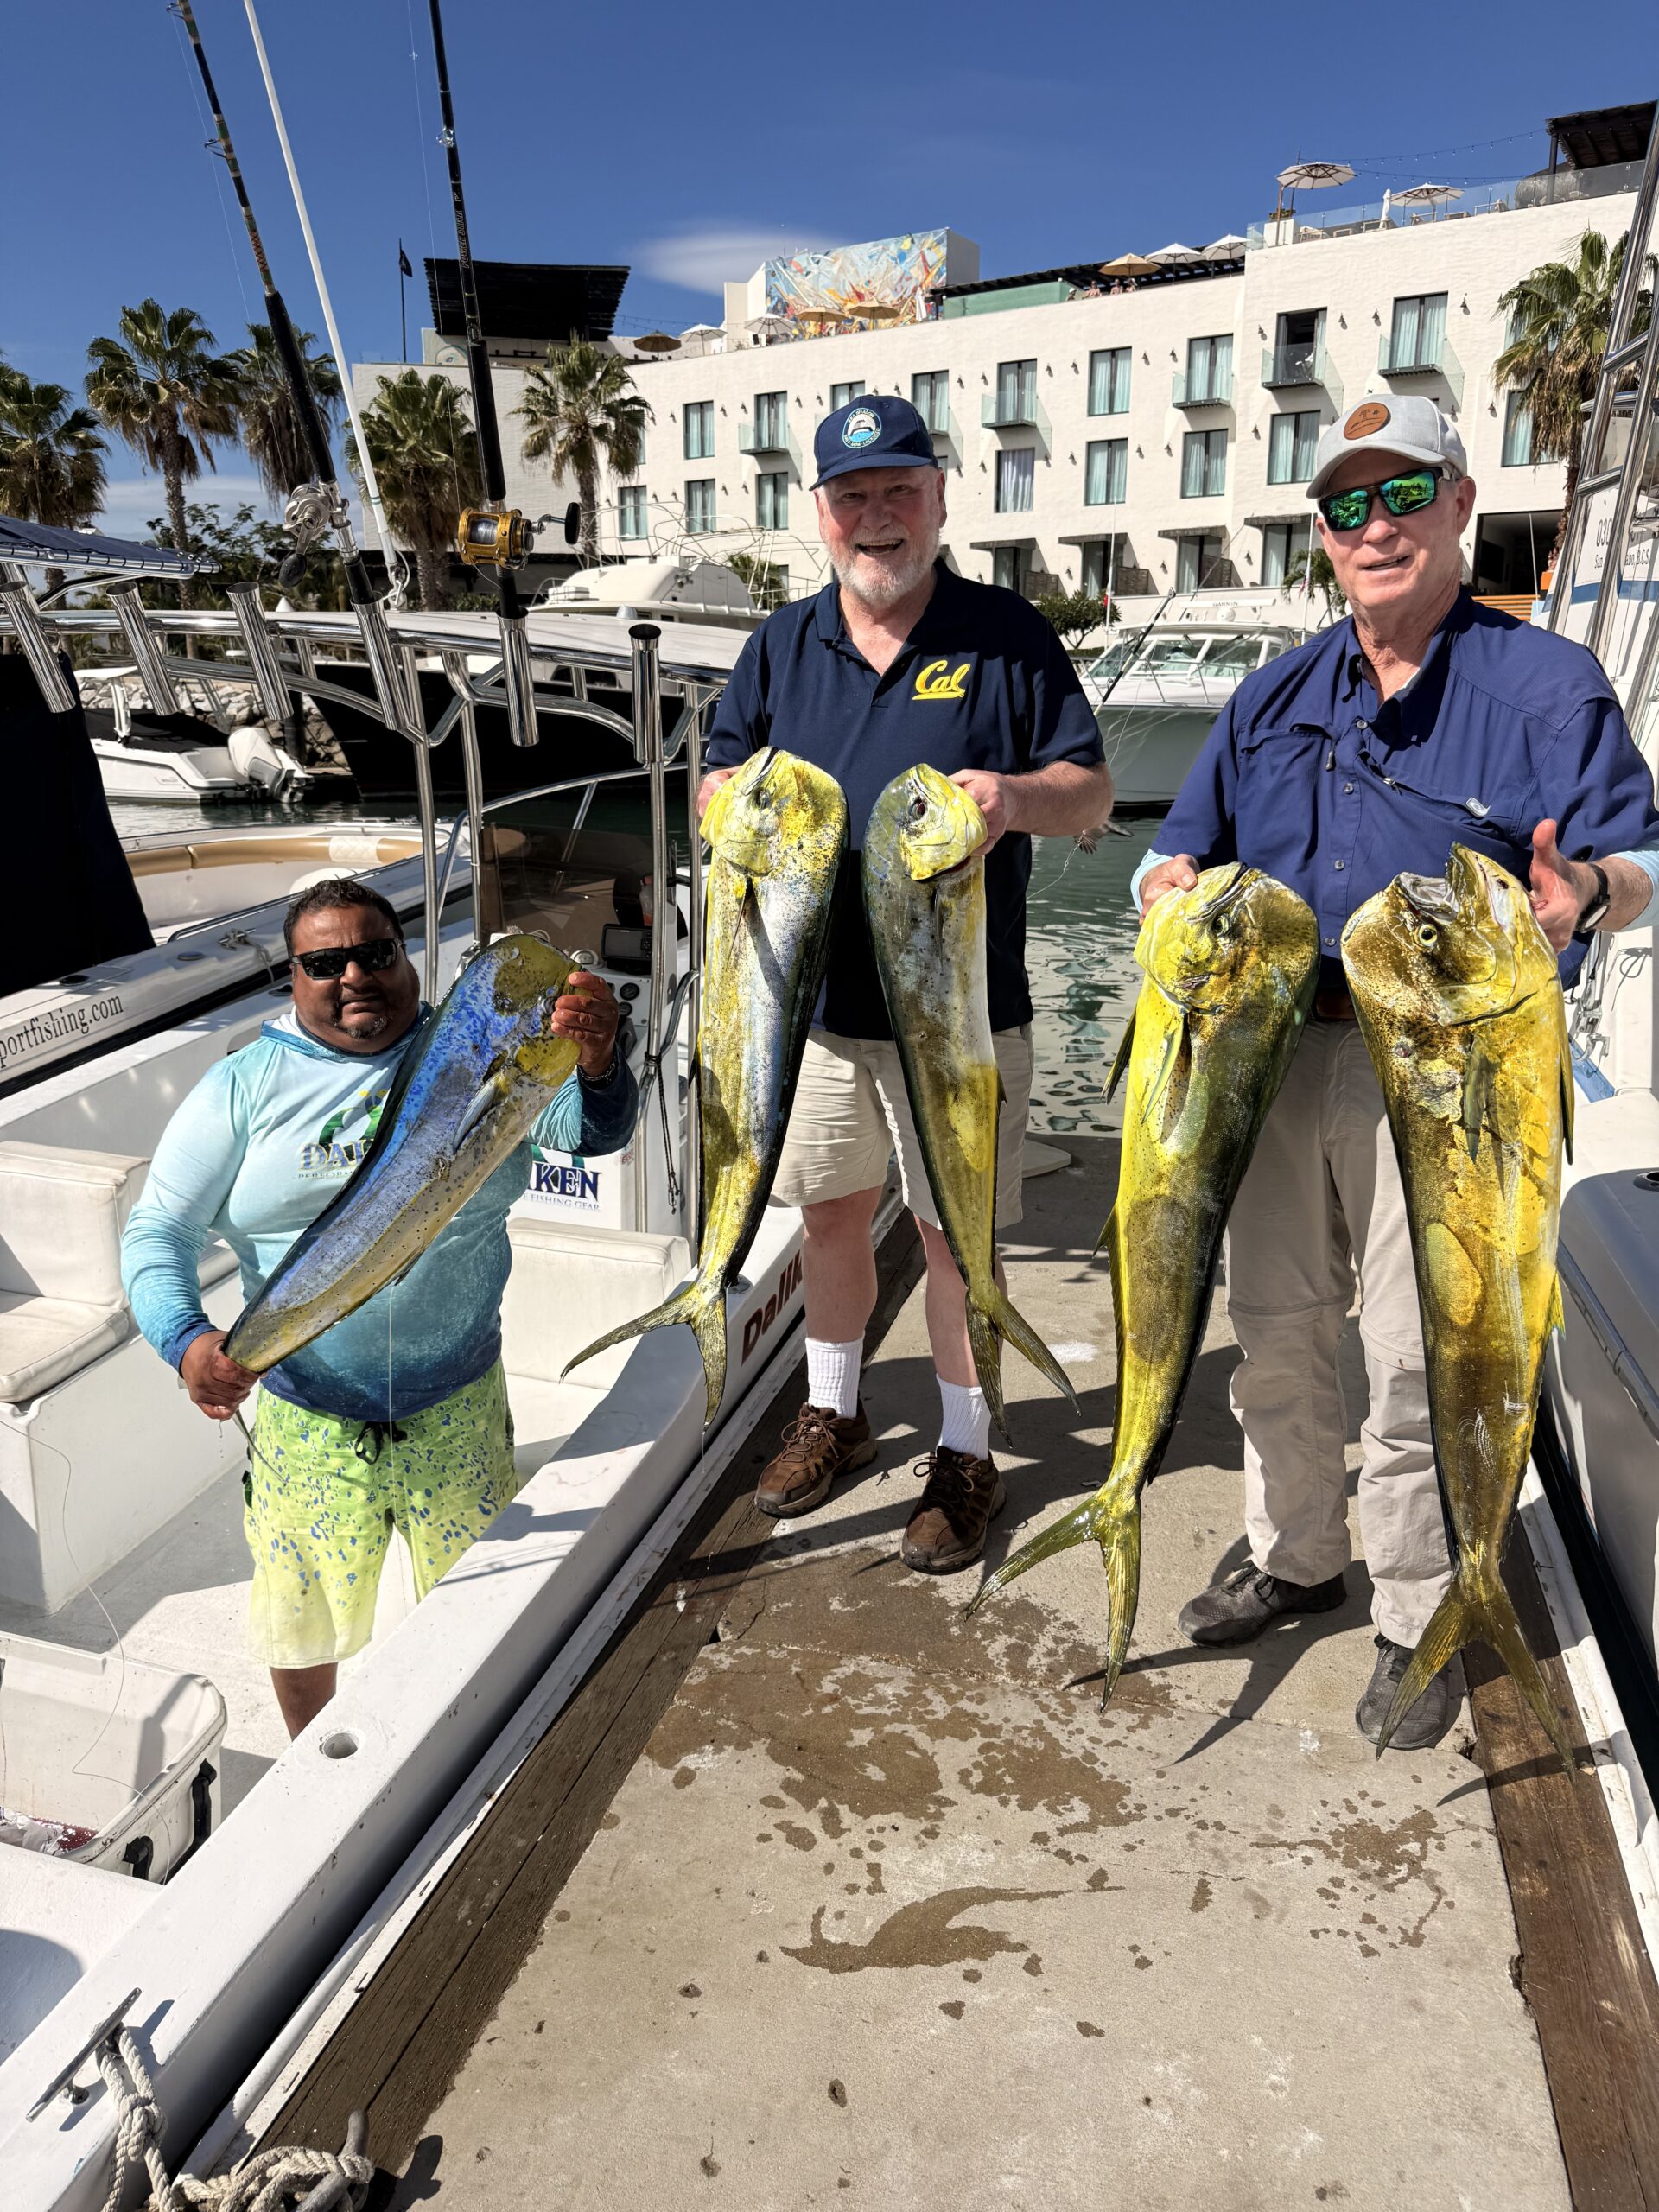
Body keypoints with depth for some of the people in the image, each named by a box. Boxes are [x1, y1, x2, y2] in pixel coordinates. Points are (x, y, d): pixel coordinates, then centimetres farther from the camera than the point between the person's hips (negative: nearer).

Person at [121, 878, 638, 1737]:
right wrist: (187, 1340, -25)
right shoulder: (245, 1085, -5)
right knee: (303, 1628, 20)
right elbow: (158, 1230, -5)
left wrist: (595, 1060, -43)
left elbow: (593, 1129, -20)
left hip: (460, 1407, 0)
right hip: (306, 1419, 0)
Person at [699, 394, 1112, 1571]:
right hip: (815, 996, 4)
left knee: (955, 1231, 5)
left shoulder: (1008, 634, -1)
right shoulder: (783, 644, 9)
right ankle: (833, 1412, 37)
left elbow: (1091, 791, -1)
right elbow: (715, 788, 11)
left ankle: (967, 1454, 24)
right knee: (830, 1210, 16)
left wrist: (1015, 797, -24)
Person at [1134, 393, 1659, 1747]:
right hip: (1277, 1052, 5)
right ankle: (1297, 1557, 33)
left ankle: (1419, 1618, 21)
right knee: (1275, 1333, 12)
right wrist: (1174, 885, -8)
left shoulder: (1544, 682, 1)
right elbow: (1183, 851, 16)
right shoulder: (1275, 696, 14)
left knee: (1420, 1359, -1)